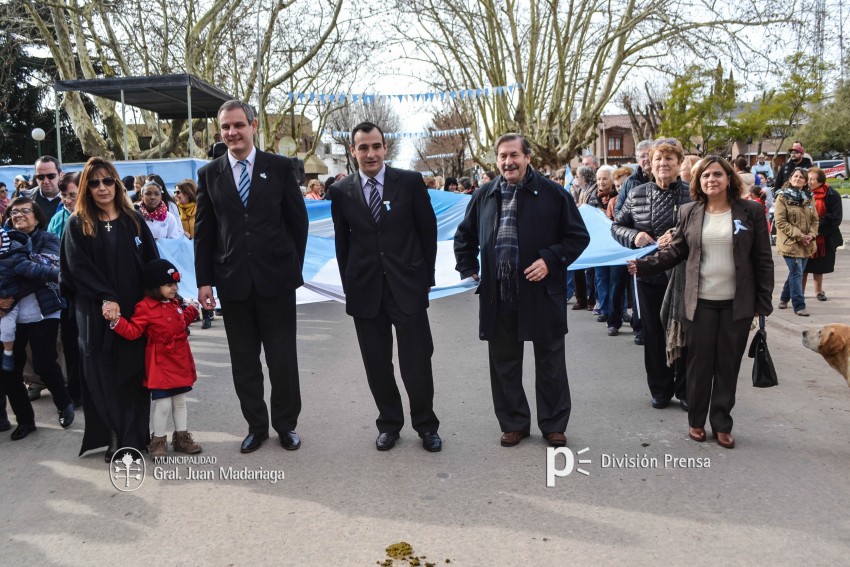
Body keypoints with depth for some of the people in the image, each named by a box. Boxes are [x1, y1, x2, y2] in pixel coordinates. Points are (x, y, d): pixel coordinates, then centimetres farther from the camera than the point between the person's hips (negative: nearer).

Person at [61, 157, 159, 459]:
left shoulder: (134, 220, 9)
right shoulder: (77, 224, 4)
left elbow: (152, 262, 7)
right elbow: (78, 268, -6)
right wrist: (106, 299, -17)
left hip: (135, 311, 2)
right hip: (97, 314, -1)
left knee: (134, 372, 3)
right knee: (104, 376, 1)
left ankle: (135, 436, 11)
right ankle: (112, 437, 10)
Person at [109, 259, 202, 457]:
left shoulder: (175, 304, 10)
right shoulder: (145, 307, -13)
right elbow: (133, 331, -19)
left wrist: (191, 310, 26)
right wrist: (117, 320, -32)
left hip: (180, 361, 7)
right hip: (160, 363, -7)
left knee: (180, 401, 16)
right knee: (162, 404, -6)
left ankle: (182, 437, 28)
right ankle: (158, 441, 11)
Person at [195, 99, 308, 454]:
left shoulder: (280, 167, 1)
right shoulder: (209, 174, 7)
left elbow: (298, 220, 4)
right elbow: (203, 231, 6)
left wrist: (294, 267, 2)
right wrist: (204, 280, 1)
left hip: (276, 278, -2)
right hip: (232, 281, 2)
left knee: (283, 357, 5)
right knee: (243, 360, 10)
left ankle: (286, 424, 24)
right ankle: (256, 425, 26)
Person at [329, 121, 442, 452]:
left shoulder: (410, 182, -2)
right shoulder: (341, 191, 3)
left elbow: (428, 231, 3)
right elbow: (342, 242, 9)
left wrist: (425, 277, 2)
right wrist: (349, 285, 7)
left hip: (407, 286, -2)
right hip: (365, 290, 2)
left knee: (416, 362, 1)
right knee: (377, 364, 10)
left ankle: (425, 425, 22)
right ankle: (389, 424, 28)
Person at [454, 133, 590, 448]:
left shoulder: (553, 194, -5)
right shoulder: (484, 197, 7)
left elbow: (579, 236, -2)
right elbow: (463, 237, 19)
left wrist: (550, 260, -14)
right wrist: (468, 270, 8)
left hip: (542, 295, -3)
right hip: (498, 298, 3)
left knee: (550, 363, 10)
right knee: (504, 363, 12)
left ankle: (554, 425, 26)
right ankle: (513, 423, 28)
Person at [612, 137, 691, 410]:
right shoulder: (637, 194, 4)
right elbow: (617, 226, 11)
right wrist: (633, 236, -9)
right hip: (649, 275, 2)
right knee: (653, 334, 10)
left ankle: (685, 390, 24)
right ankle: (660, 389, 25)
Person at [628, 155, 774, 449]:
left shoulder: (751, 211, -1)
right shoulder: (689, 212, 3)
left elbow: (763, 259, 0)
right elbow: (676, 251, 5)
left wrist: (764, 302, -3)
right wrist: (644, 264, -10)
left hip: (737, 302, 0)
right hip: (700, 301, 1)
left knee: (728, 364, 7)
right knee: (699, 362, 6)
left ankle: (722, 423, 21)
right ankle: (696, 420, 22)